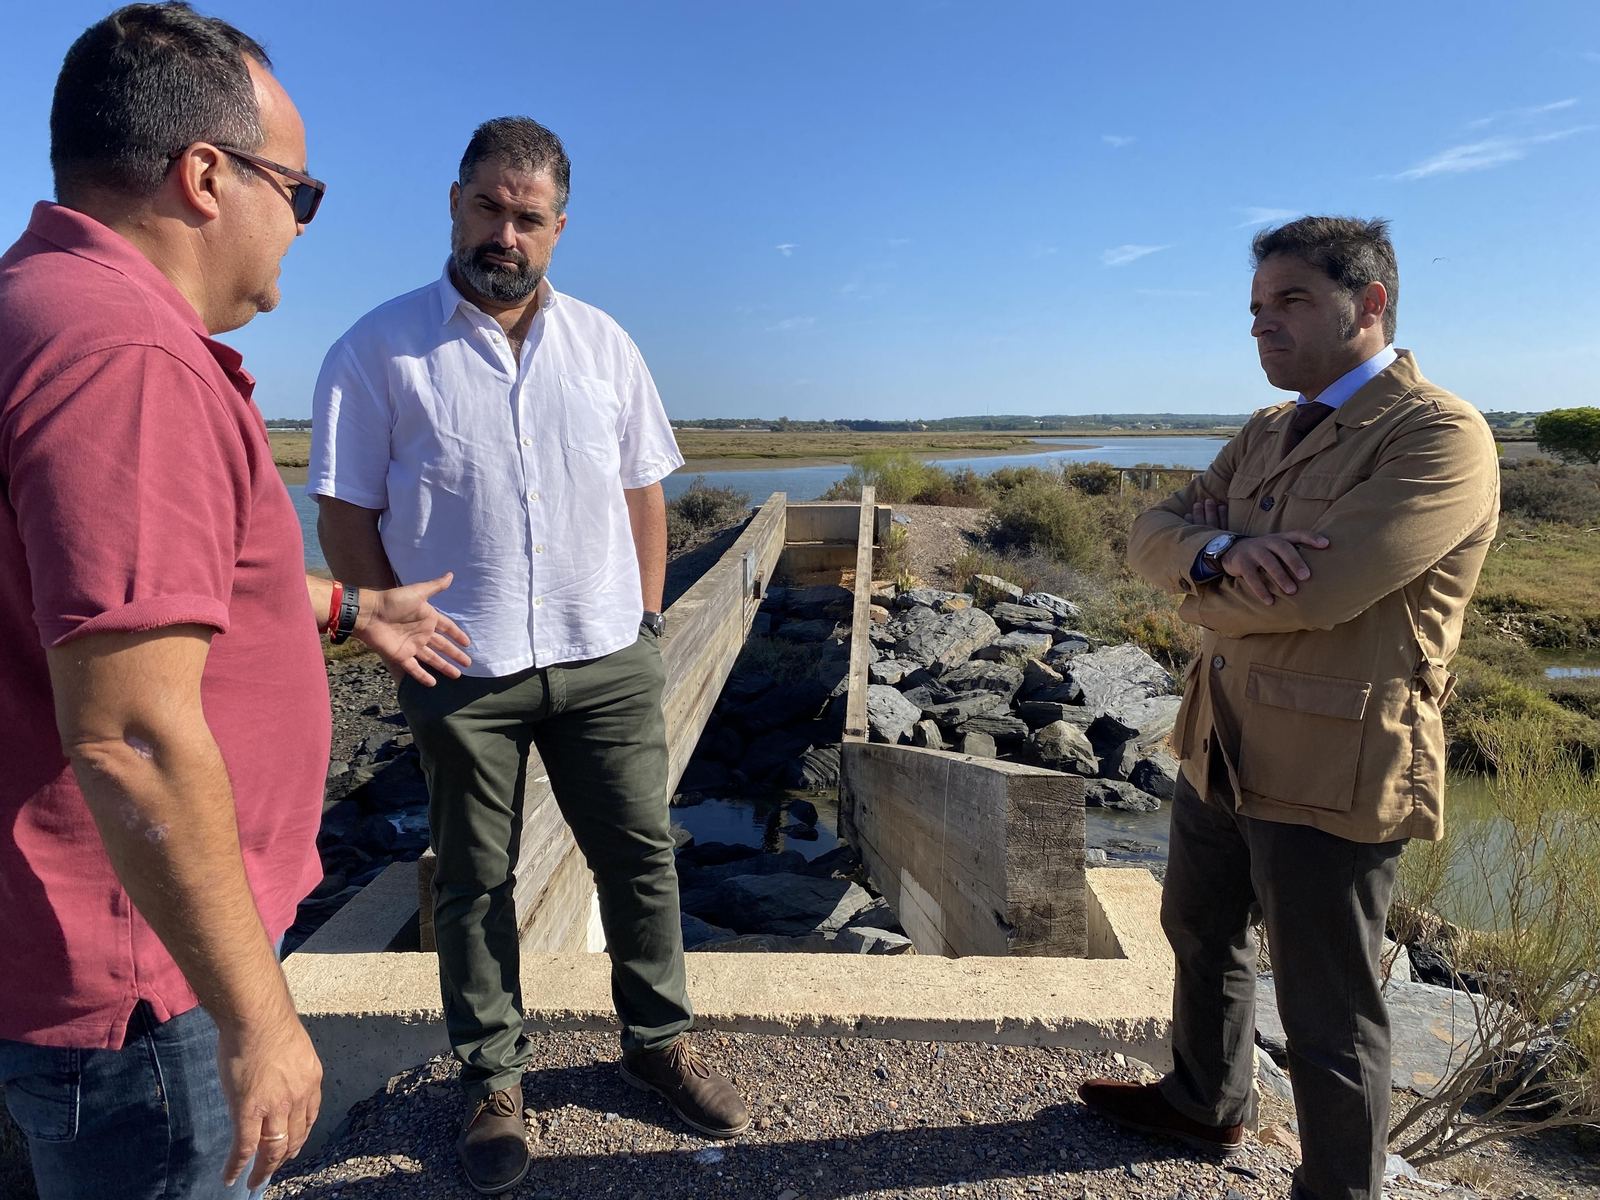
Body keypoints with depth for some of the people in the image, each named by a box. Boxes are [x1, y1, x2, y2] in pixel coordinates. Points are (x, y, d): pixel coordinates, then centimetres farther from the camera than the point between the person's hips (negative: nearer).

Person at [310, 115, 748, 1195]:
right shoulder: (380, 350, -1)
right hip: (463, 673, -2)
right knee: (475, 880, 11)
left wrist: (645, 624, 5)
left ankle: (659, 1042, 31)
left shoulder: (603, 343, 8)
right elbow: (345, 514, -1)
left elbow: (644, 490, 11)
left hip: (606, 661, 3)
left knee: (641, 855, 10)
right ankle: (493, 1078, 30)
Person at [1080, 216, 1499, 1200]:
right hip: (1222, 748, 9)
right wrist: (1221, 552, -21)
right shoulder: (1269, 434, 10)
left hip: (1331, 774, -8)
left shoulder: (1440, 437, -16)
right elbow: (1153, 535, 2)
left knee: (1329, 1018, 8)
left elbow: (1310, 591, -28)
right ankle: (1208, 1101, 52)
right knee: (1201, 934, 26)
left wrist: (1202, 583, -8)